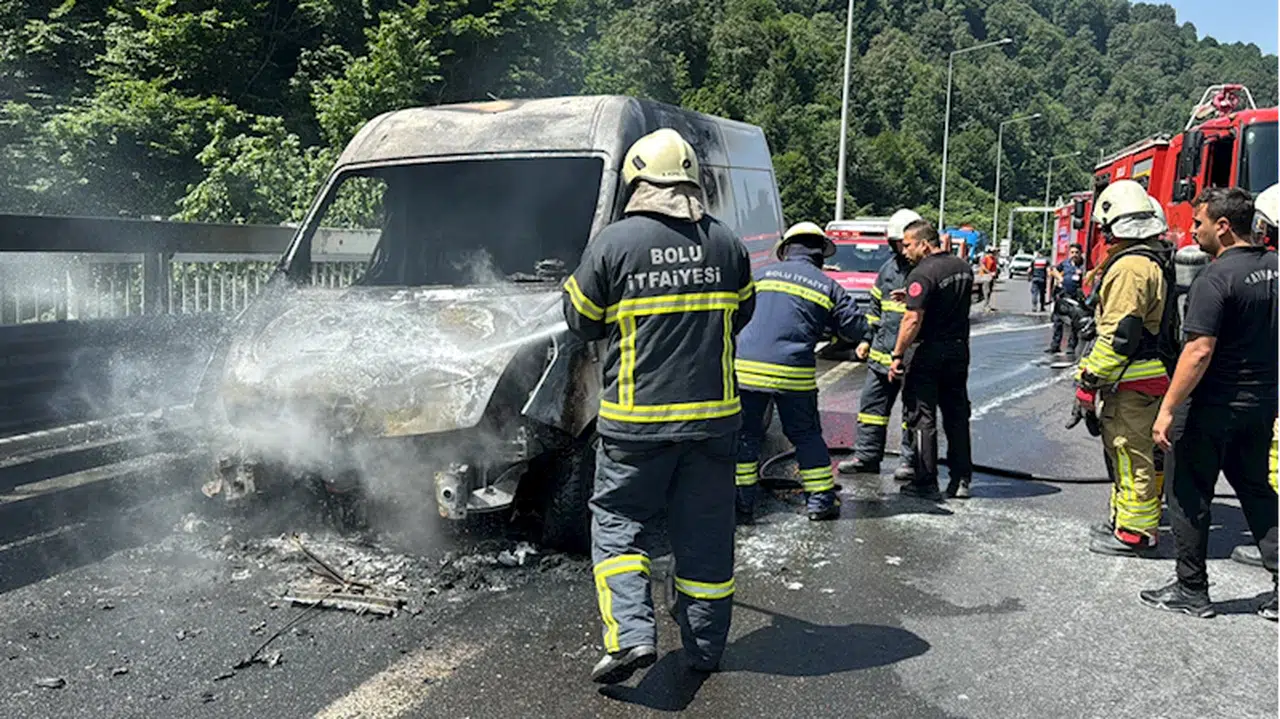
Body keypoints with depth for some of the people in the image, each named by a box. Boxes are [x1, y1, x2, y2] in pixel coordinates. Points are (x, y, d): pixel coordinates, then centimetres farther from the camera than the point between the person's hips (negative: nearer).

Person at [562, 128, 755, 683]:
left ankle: (631, 634, -4)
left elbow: (581, 321, 2)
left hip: (636, 419, -3)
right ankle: (706, 648, 22)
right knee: (705, 534, 12)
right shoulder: (725, 242, 3)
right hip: (713, 414, 3)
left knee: (618, 525, 10)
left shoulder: (612, 243, -8)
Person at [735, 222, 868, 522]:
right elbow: (857, 329, 8)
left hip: (747, 368, 0)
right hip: (794, 373, 0)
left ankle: (742, 503, 11)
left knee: (745, 435, 10)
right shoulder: (828, 287, 6)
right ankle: (821, 500, 20)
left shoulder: (763, 274, 9)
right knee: (806, 435, 15)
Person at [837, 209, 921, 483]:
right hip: (882, 351, 6)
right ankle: (867, 455, 19)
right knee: (872, 403, 10)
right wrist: (867, 339, 19)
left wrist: (912, 299, -26)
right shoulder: (888, 268, 13)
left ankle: (910, 461, 14)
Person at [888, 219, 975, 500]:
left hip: (927, 353, -7)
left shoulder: (922, 274, -18)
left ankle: (926, 482, 4)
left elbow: (913, 320, -23)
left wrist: (897, 356, -16)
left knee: (922, 417, 1)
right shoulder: (963, 267, 7)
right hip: (958, 350, 8)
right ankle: (961, 480, 18)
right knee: (957, 415, 13)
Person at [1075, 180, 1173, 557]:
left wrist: (1089, 380, -18)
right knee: (1128, 452, 20)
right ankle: (1125, 519, 31)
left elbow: (1119, 334, -24)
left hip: (1129, 384, -11)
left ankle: (1134, 533, 5)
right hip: (1146, 377, 11)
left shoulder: (1129, 266, -20)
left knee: (1130, 455, -3)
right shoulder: (1154, 261, 14)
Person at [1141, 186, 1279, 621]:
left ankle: (1192, 590, 13)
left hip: (1217, 406, -8)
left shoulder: (1217, 278, -19)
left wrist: (1167, 410, -19)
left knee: (1190, 495, 5)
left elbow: (1199, 351, -23)